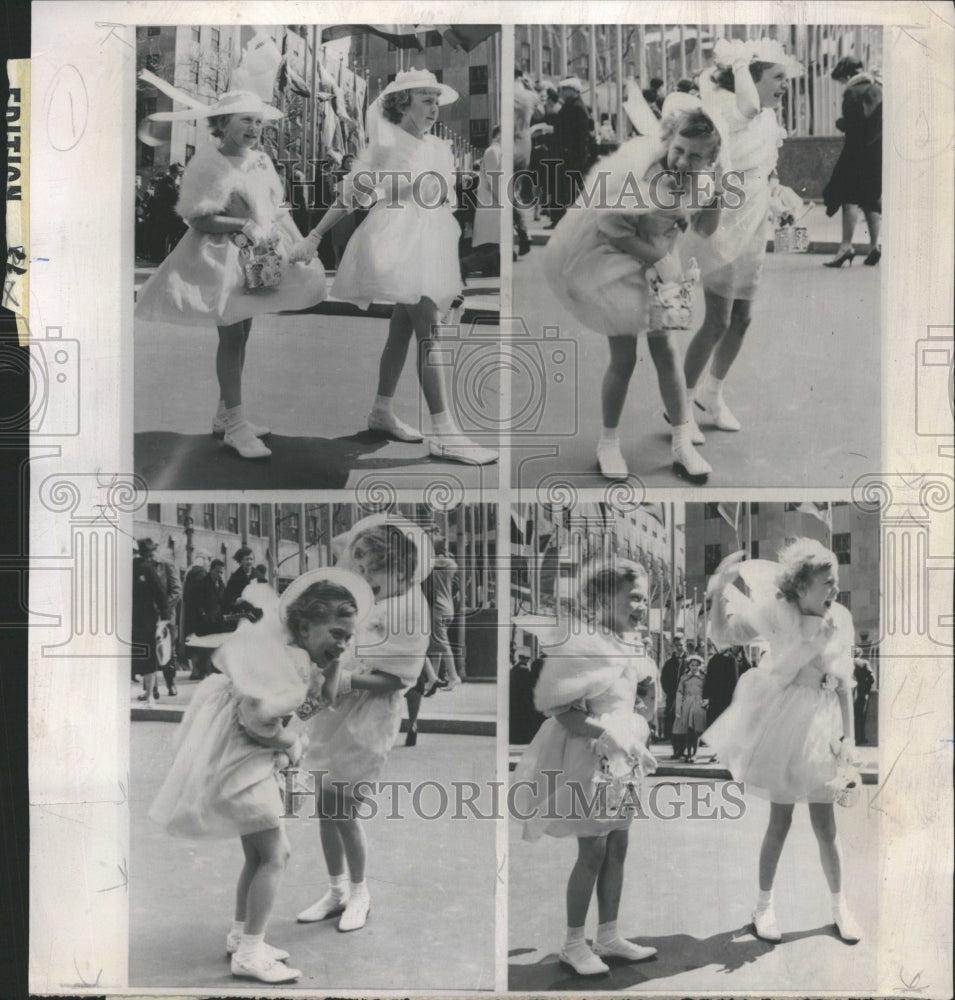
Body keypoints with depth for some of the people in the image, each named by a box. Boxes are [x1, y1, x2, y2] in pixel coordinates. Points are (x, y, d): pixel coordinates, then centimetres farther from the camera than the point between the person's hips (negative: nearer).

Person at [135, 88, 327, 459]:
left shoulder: (260, 160, 8)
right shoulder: (206, 163, -13)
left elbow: (277, 206, 15)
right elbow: (199, 220, -17)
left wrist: (299, 242, 3)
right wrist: (246, 224, -20)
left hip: (258, 256, 8)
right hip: (221, 256, -7)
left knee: (241, 333, 12)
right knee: (230, 335, -8)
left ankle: (225, 414, 23)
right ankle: (235, 424, -3)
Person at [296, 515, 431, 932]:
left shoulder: (409, 611, -15)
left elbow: (393, 679, -17)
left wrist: (348, 681, -25)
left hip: (367, 720, -7)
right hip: (335, 712, 7)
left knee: (342, 812, -2)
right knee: (326, 808, 11)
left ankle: (359, 893, 21)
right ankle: (337, 891, 29)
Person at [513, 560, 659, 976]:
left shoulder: (625, 648, 7)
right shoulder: (583, 646, -20)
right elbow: (564, 713, -23)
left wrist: (634, 742, 12)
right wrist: (609, 734, -26)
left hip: (620, 757, 9)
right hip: (589, 758, -8)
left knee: (617, 849, 13)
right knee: (592, 852, -1)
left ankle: (608, 935, 25)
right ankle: (574, 943, 14)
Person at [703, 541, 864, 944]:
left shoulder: (841, 619, -4)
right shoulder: (777, 613, -13)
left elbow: (844, 684, 3)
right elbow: (723, 635, -14)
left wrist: (848, 735, 3)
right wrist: (719, 591, -28)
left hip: (821, 725, 3)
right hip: (784, 721, -2)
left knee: (825, 824, 8)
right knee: (780, 820, 5)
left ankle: (839, 905, 27)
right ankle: (764, 904, 23)